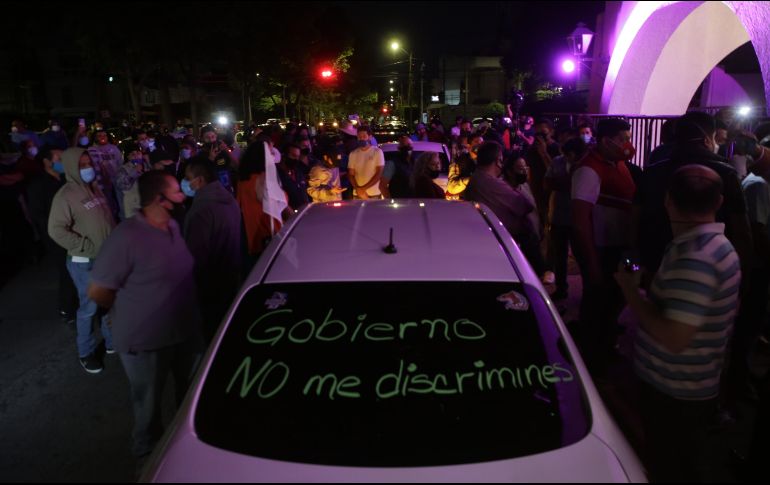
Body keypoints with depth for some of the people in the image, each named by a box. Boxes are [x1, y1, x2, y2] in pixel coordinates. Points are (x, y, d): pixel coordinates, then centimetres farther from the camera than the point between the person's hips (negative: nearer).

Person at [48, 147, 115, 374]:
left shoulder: (95, 188, 8)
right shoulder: (66, 195, -13)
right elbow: (56, 230, -18)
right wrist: (88, 247, -17)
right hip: (84, 262, -6)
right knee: (89, 306, 3)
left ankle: (111, 341, 35)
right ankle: (86, 352, 22)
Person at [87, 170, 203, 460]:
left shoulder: (174, 226, -2)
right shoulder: (127, 237, -25)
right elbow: (97, 291, -20)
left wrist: (182, 311, 6)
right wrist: (132, 312, -5)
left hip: (186, 331, 7)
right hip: (146, 340, -7)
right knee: (149, 404, 18)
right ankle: (150, 452, 45)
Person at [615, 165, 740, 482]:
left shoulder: (694, 258, -28)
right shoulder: (718, 245, 5)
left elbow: (674, 338, -33)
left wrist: (631, 292, -20)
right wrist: (648, 287, 9)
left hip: (674, 393, -9)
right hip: (692, 389, 9)